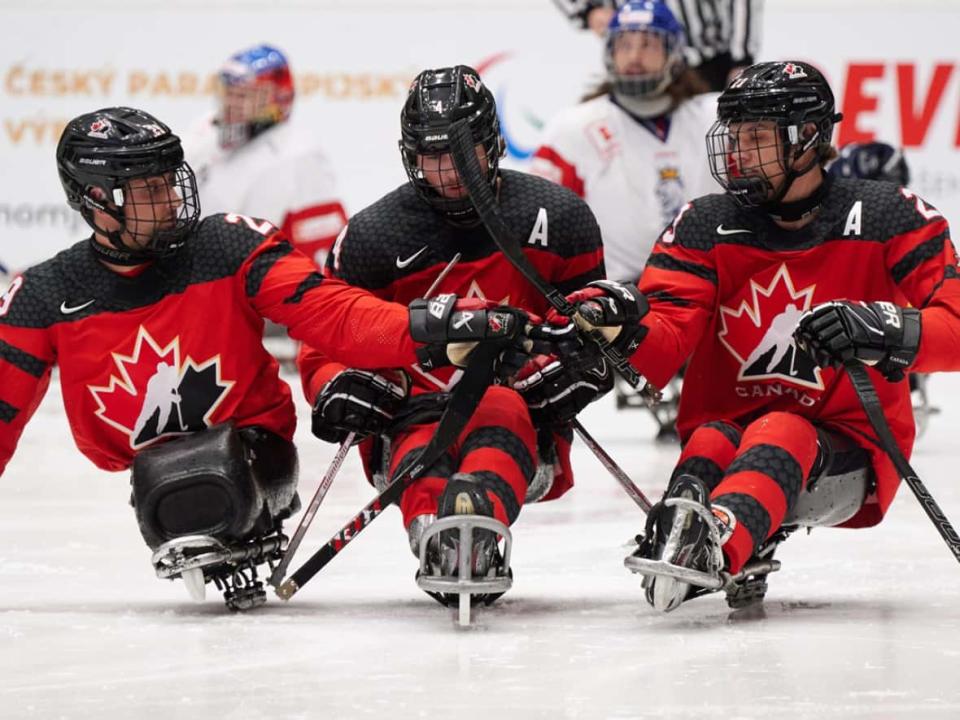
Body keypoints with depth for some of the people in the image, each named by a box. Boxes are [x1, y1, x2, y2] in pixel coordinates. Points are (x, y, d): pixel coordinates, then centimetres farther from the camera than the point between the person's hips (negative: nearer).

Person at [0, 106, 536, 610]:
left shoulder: (229, 248, -9)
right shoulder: (44, 299, -6)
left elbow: (330, 315, -17)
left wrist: (430, 331, -34)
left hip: (252, 441, -1)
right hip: (149, 461, 1)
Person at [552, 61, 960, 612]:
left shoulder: (886, 220, -3)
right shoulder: (706, 226, 4)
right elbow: (664, 349, -6)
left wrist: (887, 330, -31)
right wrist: (624, 330, -29)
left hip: (846, 456, -4)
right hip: (727, 428, 4)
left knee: (781, 436, -35)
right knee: (710, 444, -30)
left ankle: (717, 543, -63)